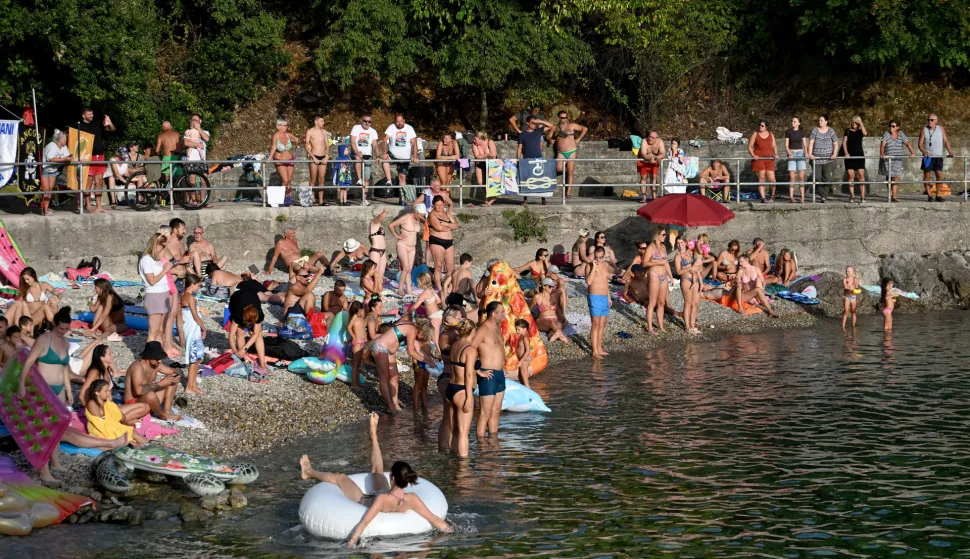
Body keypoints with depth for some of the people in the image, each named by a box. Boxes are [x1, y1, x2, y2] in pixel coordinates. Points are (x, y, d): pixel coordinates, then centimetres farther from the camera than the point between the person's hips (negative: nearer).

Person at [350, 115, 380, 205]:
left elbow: (375, 144, -3)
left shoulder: (373, 131, 8)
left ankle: (364, 199, 6)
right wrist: (357, 152, -26)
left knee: (366, 179, 1)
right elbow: (352, 142, -10)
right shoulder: (356, 128, 0)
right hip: (357, 154, -3)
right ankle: (359, 180, -37)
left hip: (368, 156, 3)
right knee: (358, 158, -40)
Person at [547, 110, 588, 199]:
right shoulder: (554, 128, 11)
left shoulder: (572, 126, 4)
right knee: (559, 168, -20)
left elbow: (585, 129, 10)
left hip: (571, 152, -2)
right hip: (560, 153, 2)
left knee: (570, 171, -6)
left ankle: (569, 192, -4)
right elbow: (548, 136, 21)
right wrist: (550, 139, -3)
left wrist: (578, 139, 2)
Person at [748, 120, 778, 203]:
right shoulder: (755, 134, 4)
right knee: (761, 178, -7)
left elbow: (774, 146, 15)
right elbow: (750, 146, 2)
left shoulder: (771, 135, 12)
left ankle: (773, 195, 20)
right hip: (758, 159, -2)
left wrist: (775, 154, -4)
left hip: (769, 159, 2)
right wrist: (753, 155, -13)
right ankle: (763, 197, -4)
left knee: (771, 179, -5)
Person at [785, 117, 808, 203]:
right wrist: (789, 154, -15)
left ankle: (802, 198, -4)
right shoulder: (788, 132, 2)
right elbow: (786, 145, 0)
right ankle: (791, 197, -7)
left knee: (801, 177, -4)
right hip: (791, 154, -1)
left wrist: (806, 154, -4)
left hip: (800, 154, 1)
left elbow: (804, 144, 10)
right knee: (791, 177, -8)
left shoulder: (802, 132, 8)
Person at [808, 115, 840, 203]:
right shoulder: (815, 130, 6)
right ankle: (821, 194, 8)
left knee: (827, 177, -9)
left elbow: (835, 144, 6)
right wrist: (810, 154, -13)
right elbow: (811, 143, -1)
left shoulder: (831, 131, 6)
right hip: (817, 158, 1)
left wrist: (834, 154, -9)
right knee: (818, 177, -4)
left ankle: (823, 196, -4)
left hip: (828, 158, -1)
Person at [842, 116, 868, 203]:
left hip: (859, 155, 0)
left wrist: (861, 122, -13)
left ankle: (863, 197, -8)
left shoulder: (860, 131, 5)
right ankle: (852, 196, 2)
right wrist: (846, 153, -12)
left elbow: (865, 133, -19)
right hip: (850, 156, 0)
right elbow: (844, 142, 1)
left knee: (861, 175, -7)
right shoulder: (848, 131, 6)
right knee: (851, 176, -1)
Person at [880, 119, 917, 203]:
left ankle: (893, 196, -1)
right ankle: (890, 195, 18)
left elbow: (907, 143, -9)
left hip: (897, 159, 1)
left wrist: (912, 152, -25)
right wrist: (882, 153, -36)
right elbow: (882, 144, -17)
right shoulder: (886, 134, -5)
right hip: (887, 159, -1)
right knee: (890, 177, 4)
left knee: (896, 177, -6)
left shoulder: (901, 134, 1)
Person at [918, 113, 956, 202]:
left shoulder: (941, 129, 6)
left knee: (939, 175, -6)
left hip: (938, 156, 1)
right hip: (928, 157, -1)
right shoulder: (924, 130, 1)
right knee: (926, 175, -2)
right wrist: (924, 152, -21)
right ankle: (929, 195, 6)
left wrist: (950, 151, -6)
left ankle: (938, 195, 2)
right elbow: (920, 144, -3)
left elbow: (946, 141, 7)